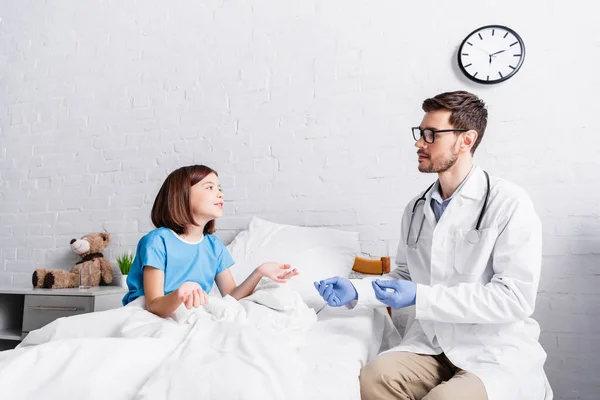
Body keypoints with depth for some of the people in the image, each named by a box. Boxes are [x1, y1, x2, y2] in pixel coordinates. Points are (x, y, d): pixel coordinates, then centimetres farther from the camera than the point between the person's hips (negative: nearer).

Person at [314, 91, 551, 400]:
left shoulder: (509, 204, -10)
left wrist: (420, 297, -21)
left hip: (498, 352, -2)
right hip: (431, 344, 3)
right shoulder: (416, 209, 9)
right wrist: (355, 291, -2)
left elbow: (515, 297, -16)